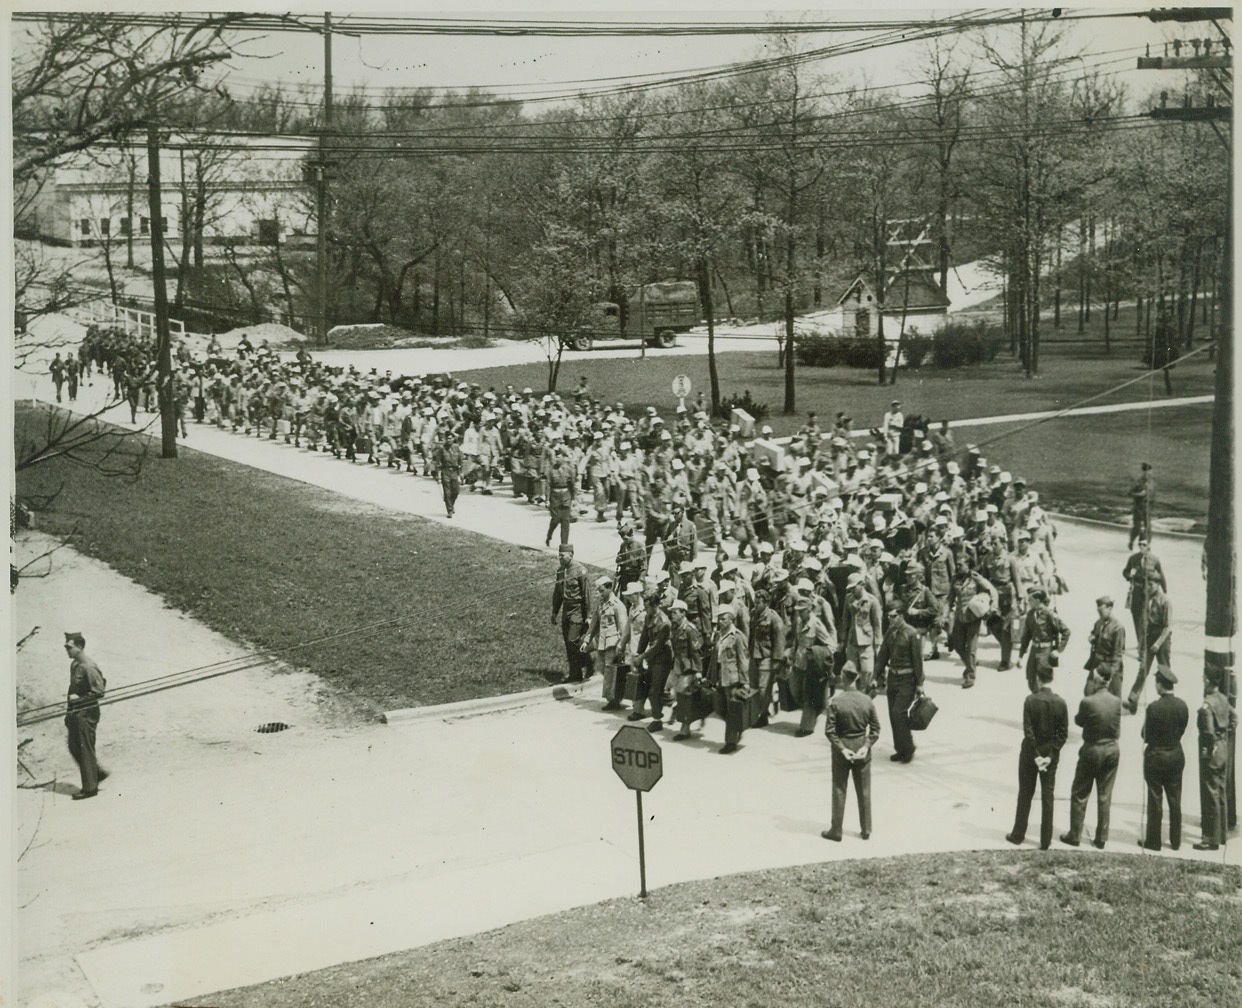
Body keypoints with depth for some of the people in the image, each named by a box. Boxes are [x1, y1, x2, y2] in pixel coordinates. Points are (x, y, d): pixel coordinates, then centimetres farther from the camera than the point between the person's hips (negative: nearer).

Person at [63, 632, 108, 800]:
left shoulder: (88, 667, -19)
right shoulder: (74, 664, 10)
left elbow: (99, 692, -20)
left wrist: (78, 699, -17)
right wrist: (69, 703, 11)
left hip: (86, 713, -9)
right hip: (76, 712, 9)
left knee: (86, 749, -3)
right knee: (74, 747, 13)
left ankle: (90, 788, 6)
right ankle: (97, 772, 27)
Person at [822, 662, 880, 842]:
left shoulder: (835, 702, -16)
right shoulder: (867, 701, -7)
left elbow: (829, 730, -17)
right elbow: (875, 729, -4)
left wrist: (842, 749, -12)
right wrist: (866, 746, -5)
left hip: (842, 749, -2)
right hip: (861, 748, 2)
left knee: (839, 790, 9)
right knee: (864, 791, 14)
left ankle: (836, 831, 14)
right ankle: (866, 830, 21)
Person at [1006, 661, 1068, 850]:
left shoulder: (1030, 700, -16)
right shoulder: (1060, 703, -8)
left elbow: (1028, 730, -17)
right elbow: (1063, 733, -9)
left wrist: (1035, 755, -11)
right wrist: (1050, 756, -8)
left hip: (1030, 751, -2)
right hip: (1050, 752, 2)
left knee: (1025, 794, 12)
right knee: (1048, 796, 8)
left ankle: (1018, 834, 22)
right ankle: (1045, 841, 11)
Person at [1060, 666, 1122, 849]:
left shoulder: (1088, 702, -20)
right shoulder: (1117, 701, -5)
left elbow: (1078, 721, -2)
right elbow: (1117, 731, 5)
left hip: (1092, 750, -4)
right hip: (1112, 750, 4)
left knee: (1080, 794, 11)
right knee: (1105, 796, 12)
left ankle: (1075, 835, 15)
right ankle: (1101, 838, 18)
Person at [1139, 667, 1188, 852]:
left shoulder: (1154, 707, -21)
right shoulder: (1182, 705, -5)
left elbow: (1146, 735, -14)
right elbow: (1182, 730, 4)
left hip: (1156, 756, -5)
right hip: (1176, 755, 5)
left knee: (1155, 800, 5)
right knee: (1175, 800, 13)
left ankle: (1153, 841, 12)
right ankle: (1175, 841, 21)